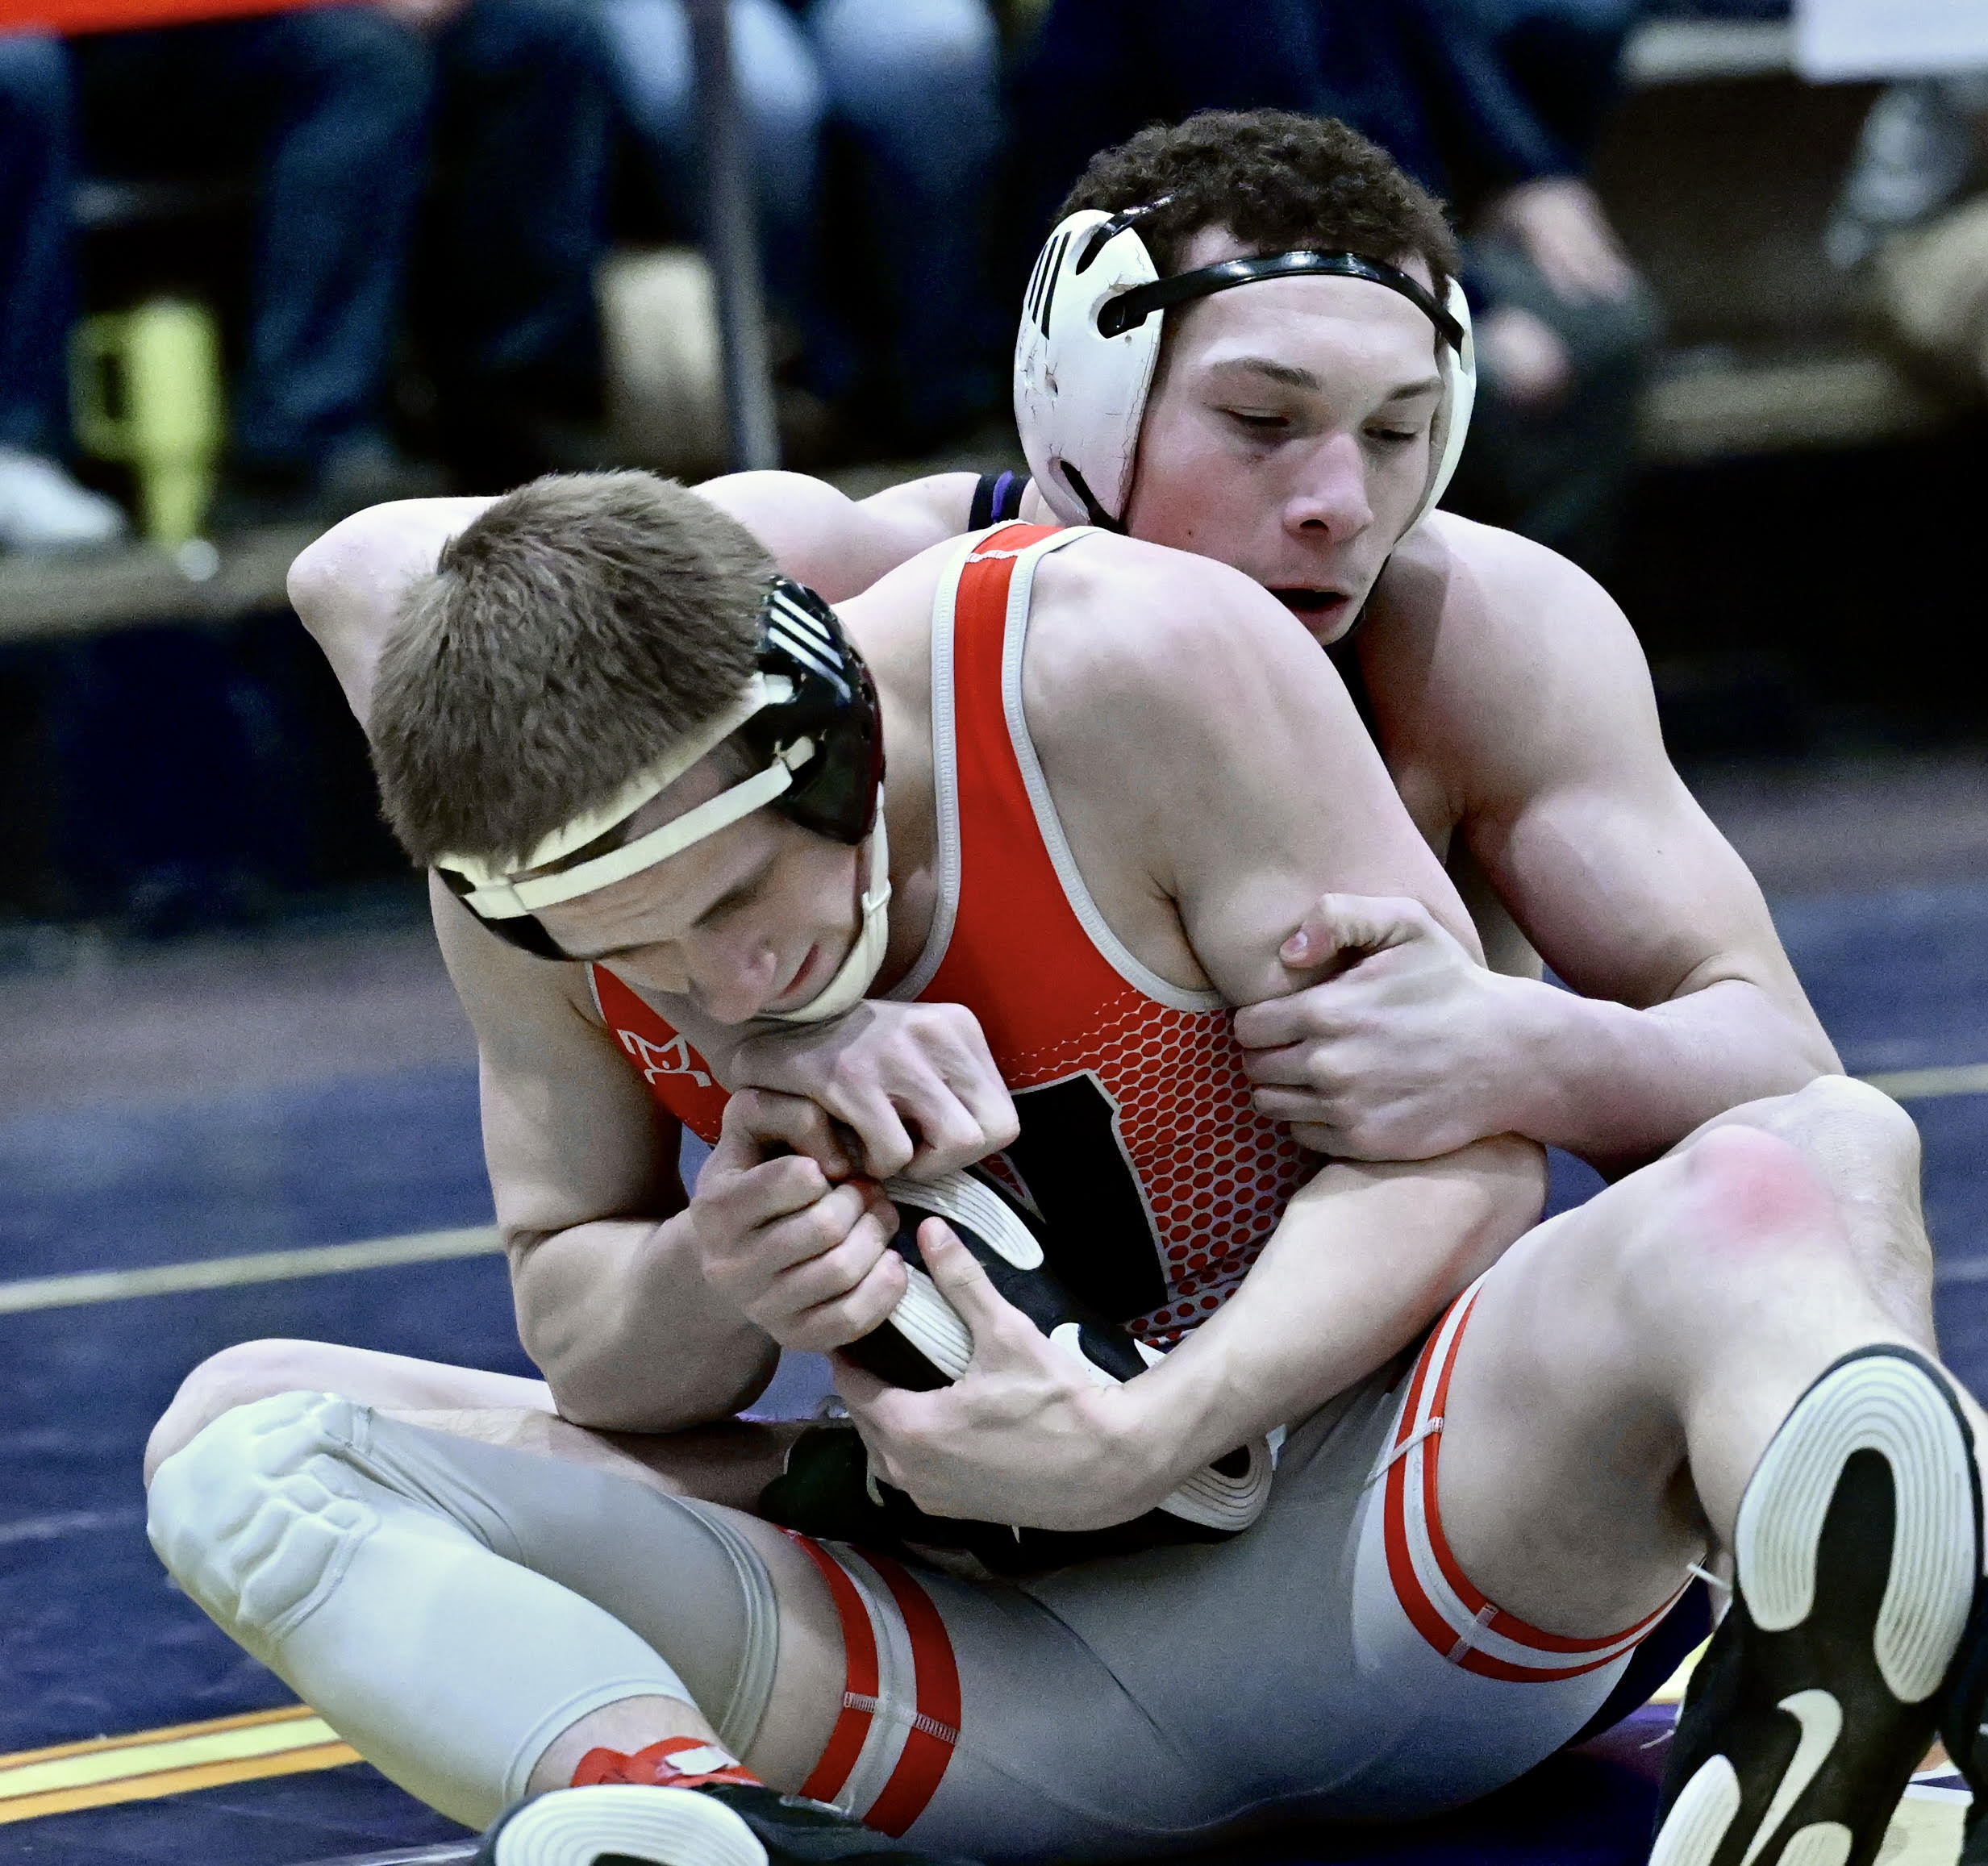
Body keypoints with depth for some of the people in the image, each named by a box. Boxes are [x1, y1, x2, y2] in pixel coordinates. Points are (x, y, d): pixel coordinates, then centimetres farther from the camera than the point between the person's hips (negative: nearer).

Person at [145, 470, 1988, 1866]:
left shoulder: (1132, 661, -17)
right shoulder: (529, 871, -6)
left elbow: (1455, 1151, -13)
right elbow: (570, 1298, 9)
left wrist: (1153, 1433, -28)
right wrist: (704, 1291, -16)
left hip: (1388, 1556, -3)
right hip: (1008, 1675, 3)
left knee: (1795, 1173, -33)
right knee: (241, 1467, -15)